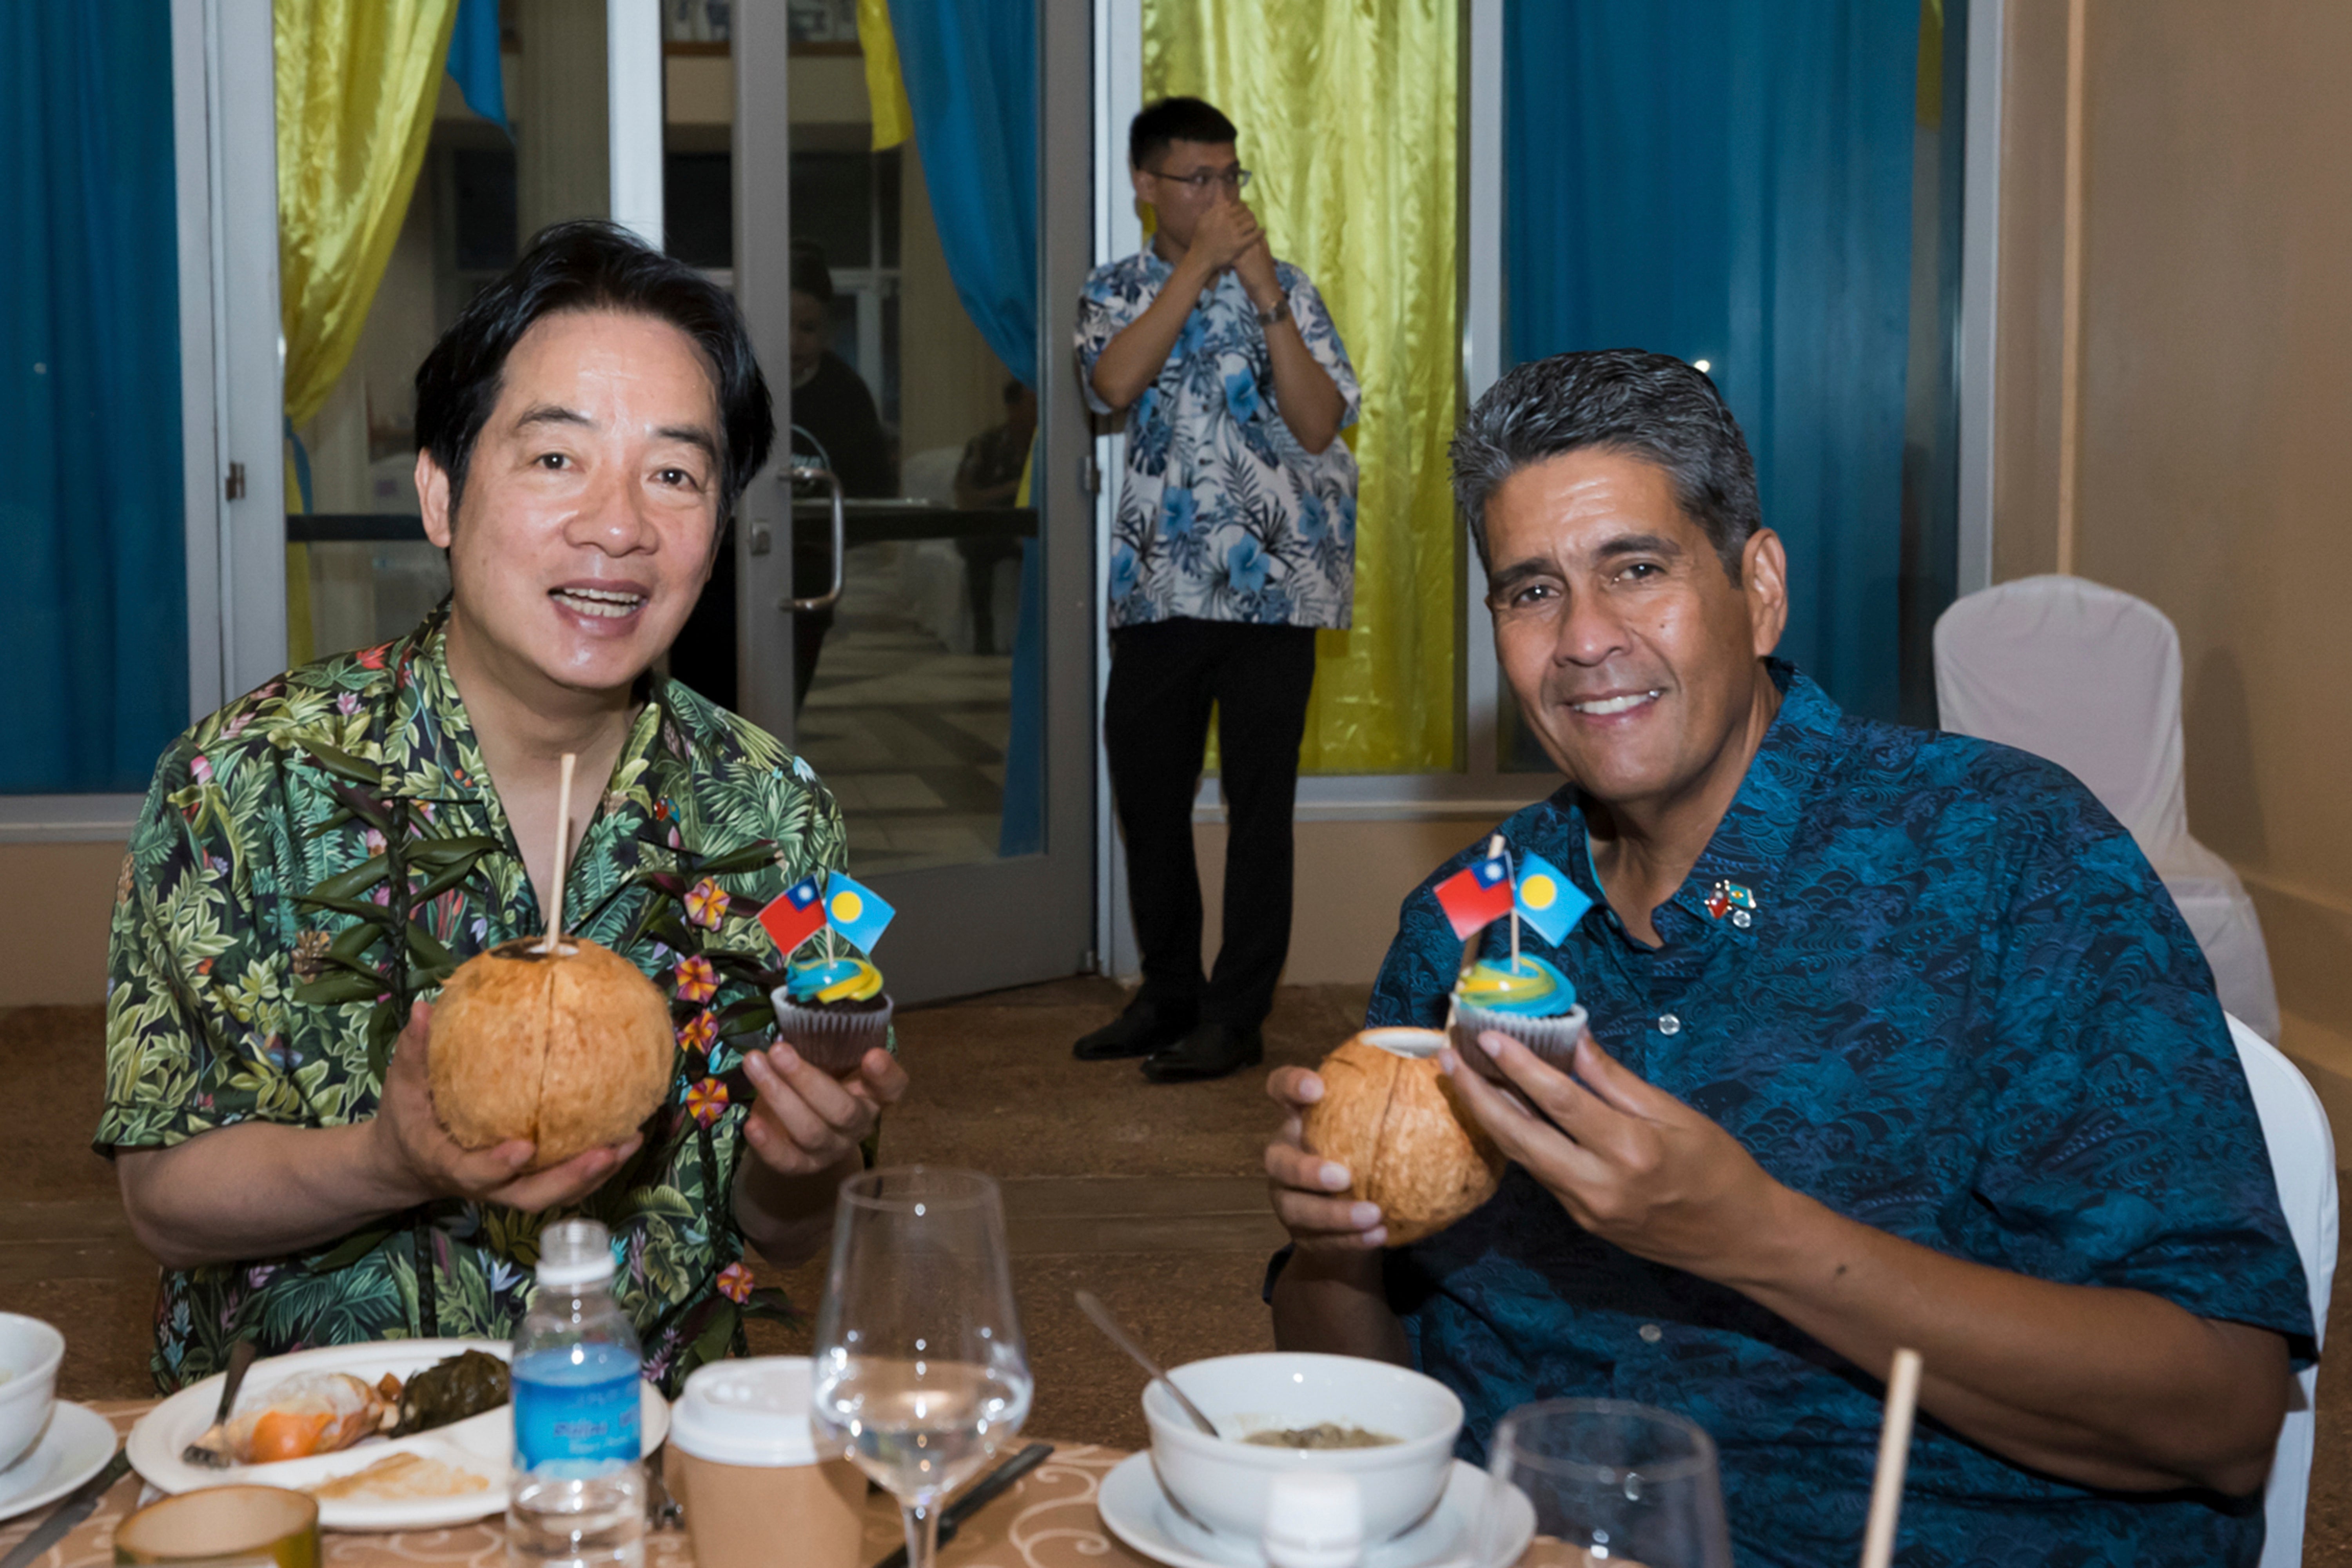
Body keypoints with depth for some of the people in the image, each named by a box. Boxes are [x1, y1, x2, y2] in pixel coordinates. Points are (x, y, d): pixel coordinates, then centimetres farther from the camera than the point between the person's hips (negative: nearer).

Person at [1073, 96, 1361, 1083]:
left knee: (1258, 802, -1)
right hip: (1158, 586, 2)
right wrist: (1199, 264, -13)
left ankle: (1237, 1016, 7)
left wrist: (1263, 294, -12)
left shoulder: (1282, 287, 6)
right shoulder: (1118, 291, 9)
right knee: (1146, 794, 8)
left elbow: (1319, 425, -7)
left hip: (1272, 584, -2)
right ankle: (1169, 995, 24)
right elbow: (1115, 382, -14)